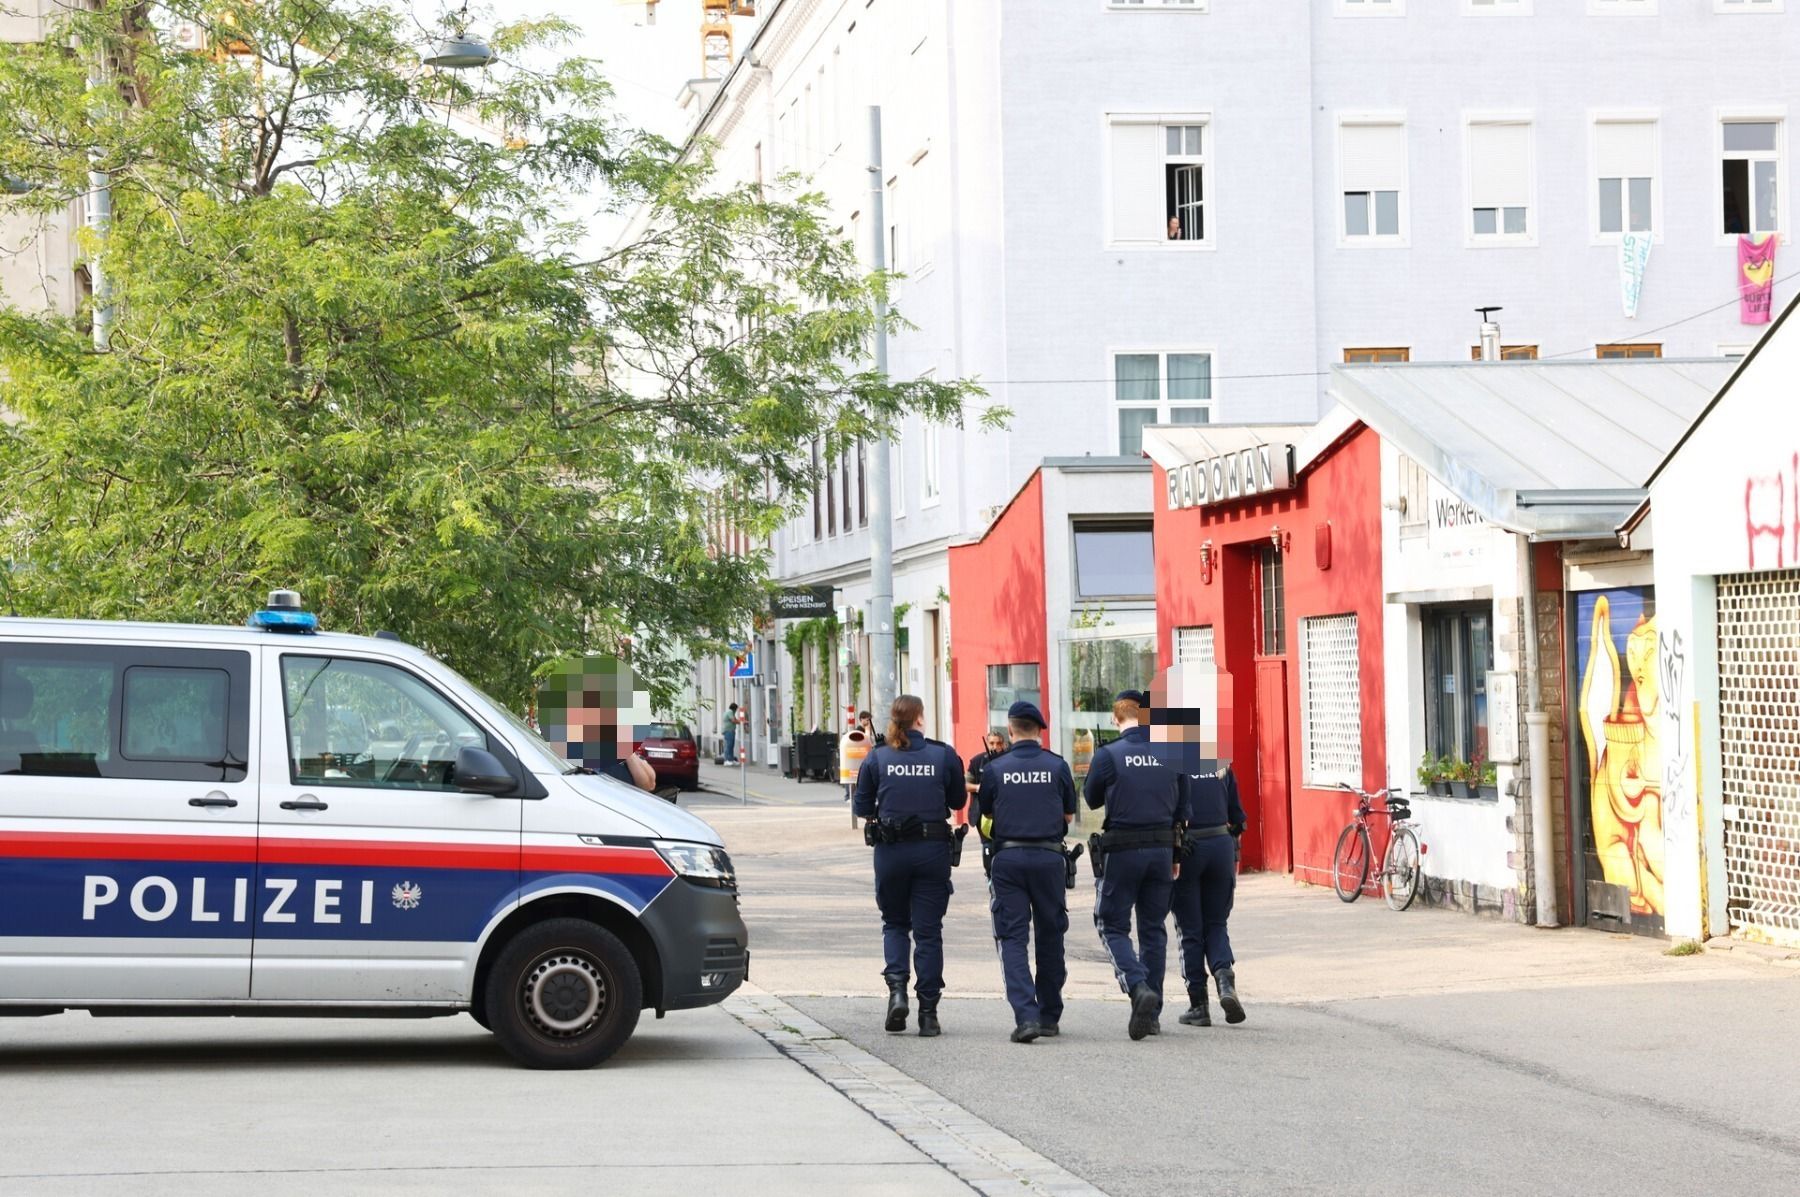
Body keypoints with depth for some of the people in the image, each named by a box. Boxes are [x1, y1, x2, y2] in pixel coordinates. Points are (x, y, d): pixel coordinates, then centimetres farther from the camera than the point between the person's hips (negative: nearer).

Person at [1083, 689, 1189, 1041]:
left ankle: (1138, 986, -20)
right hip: (1161, 849, 4)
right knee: (1153, 929, 13)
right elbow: (1181, 809, 9)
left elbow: (1092, 799, 4)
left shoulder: (1108, 755, -10)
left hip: (1121, 852, -4)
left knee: (1113, 926, 6)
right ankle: (1151, 1014, 14)